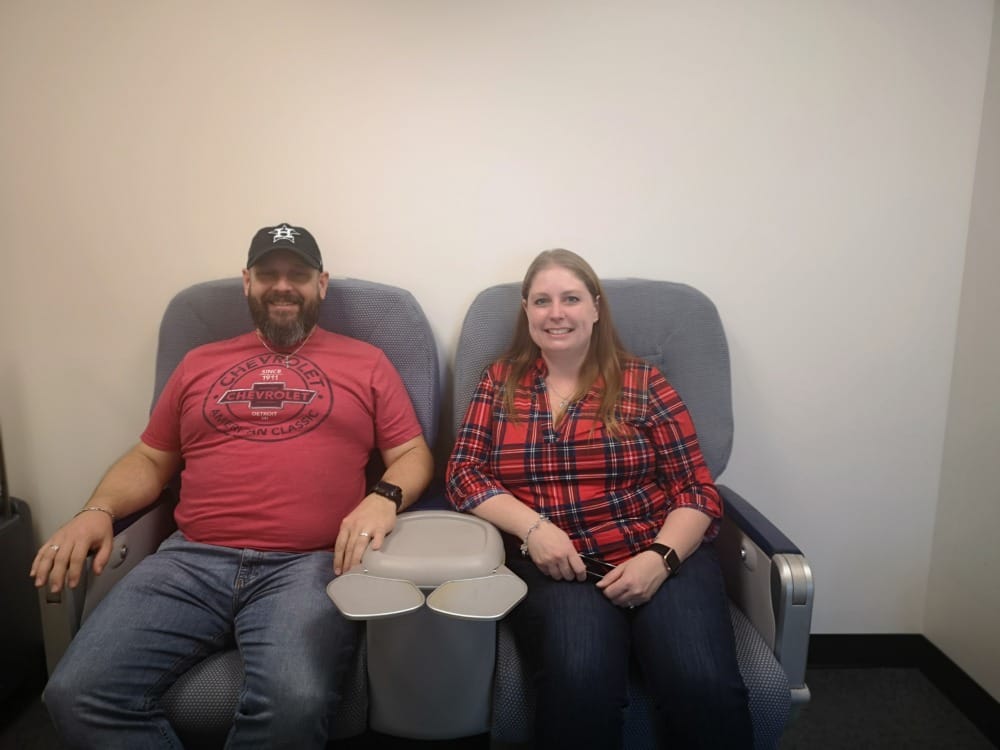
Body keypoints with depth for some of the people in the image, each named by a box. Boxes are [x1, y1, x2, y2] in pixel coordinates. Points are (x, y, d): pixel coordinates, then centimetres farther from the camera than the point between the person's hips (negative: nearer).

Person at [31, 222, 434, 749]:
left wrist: (383, 499, -12)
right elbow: (149, 459, 24)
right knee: (76, 695, -17)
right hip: (191, 560, 3)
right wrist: (97, 511, 4)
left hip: (308, 564, -3)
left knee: (292, 704, -30)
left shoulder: (364, 362, 13)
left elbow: (412, 454, 10)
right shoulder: (199, 363, 21)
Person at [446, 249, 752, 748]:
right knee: (579, 680, -31)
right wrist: (533, 527, -14)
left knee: (704, 686, -26)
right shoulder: (500, 383, 11)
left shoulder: (642, 383, 7)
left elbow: (696, 488, 5)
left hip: (659, 556, 1)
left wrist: (660, 557, -14)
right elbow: (463, 474, 4)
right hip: (553, 564, 0)